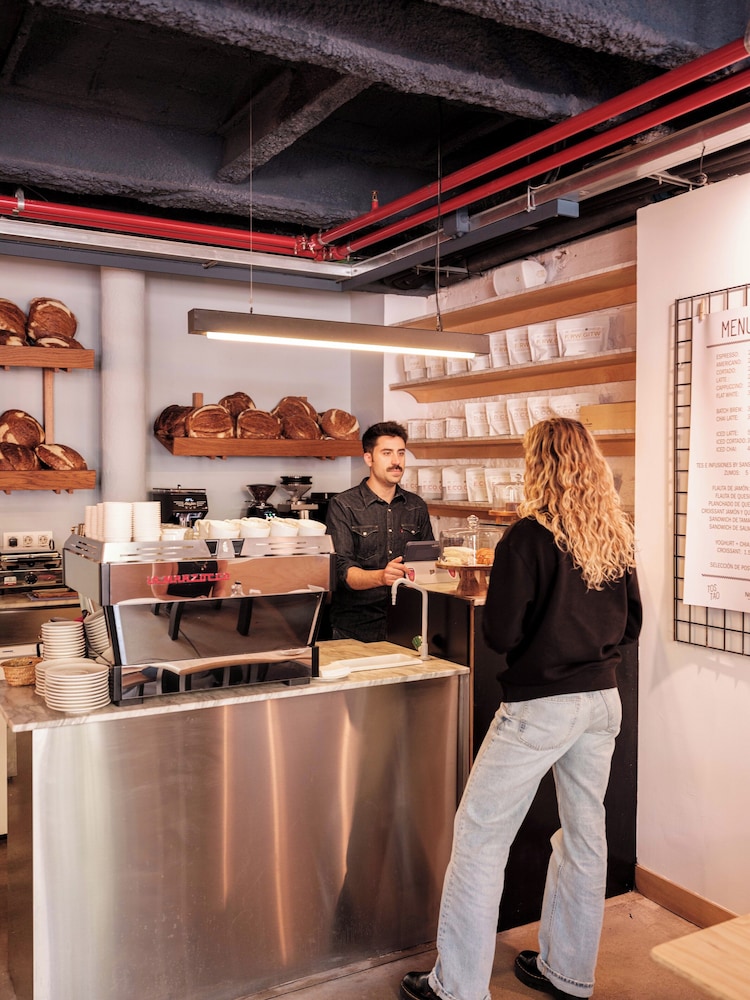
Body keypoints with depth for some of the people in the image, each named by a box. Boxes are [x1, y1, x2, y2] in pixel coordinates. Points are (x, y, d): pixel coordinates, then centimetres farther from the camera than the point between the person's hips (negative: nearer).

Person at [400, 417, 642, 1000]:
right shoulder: (617, 538, 3)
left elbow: (500, 635, -15)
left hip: (539, 706, -7)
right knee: (584, 831, 17)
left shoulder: (528, 537, -16)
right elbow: (631, 626, 11)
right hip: (602, 700, 7)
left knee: (481, 835, 4)